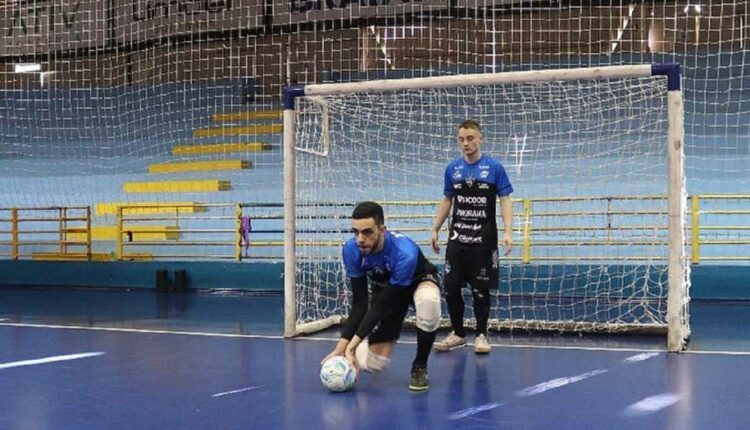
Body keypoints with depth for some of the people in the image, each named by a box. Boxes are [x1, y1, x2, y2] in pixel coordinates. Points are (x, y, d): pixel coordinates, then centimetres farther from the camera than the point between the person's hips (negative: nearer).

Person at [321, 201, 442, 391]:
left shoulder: (405, 253, -41)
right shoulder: (351, 250, -28)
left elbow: (382, 305, -36)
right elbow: (359, 303, -22)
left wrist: (353, 343, -41)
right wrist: (342, 345, -31)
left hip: (419, 281, -3)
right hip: (384, 288, 3)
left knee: (428, 300, -43)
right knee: (372, 363, -9)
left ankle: (420, 366, -18)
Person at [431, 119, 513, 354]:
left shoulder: (495, 167, -3)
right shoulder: (452, 168, 7)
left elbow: (505, 201, -4)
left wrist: (508, 231, -15)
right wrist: (435, 229, 11)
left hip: (484, 240, -3)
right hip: (457, 239, 3)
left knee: (481, 290, 2)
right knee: (451, 288, 3)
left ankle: (481, 335, 16)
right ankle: (458, 334, 18)